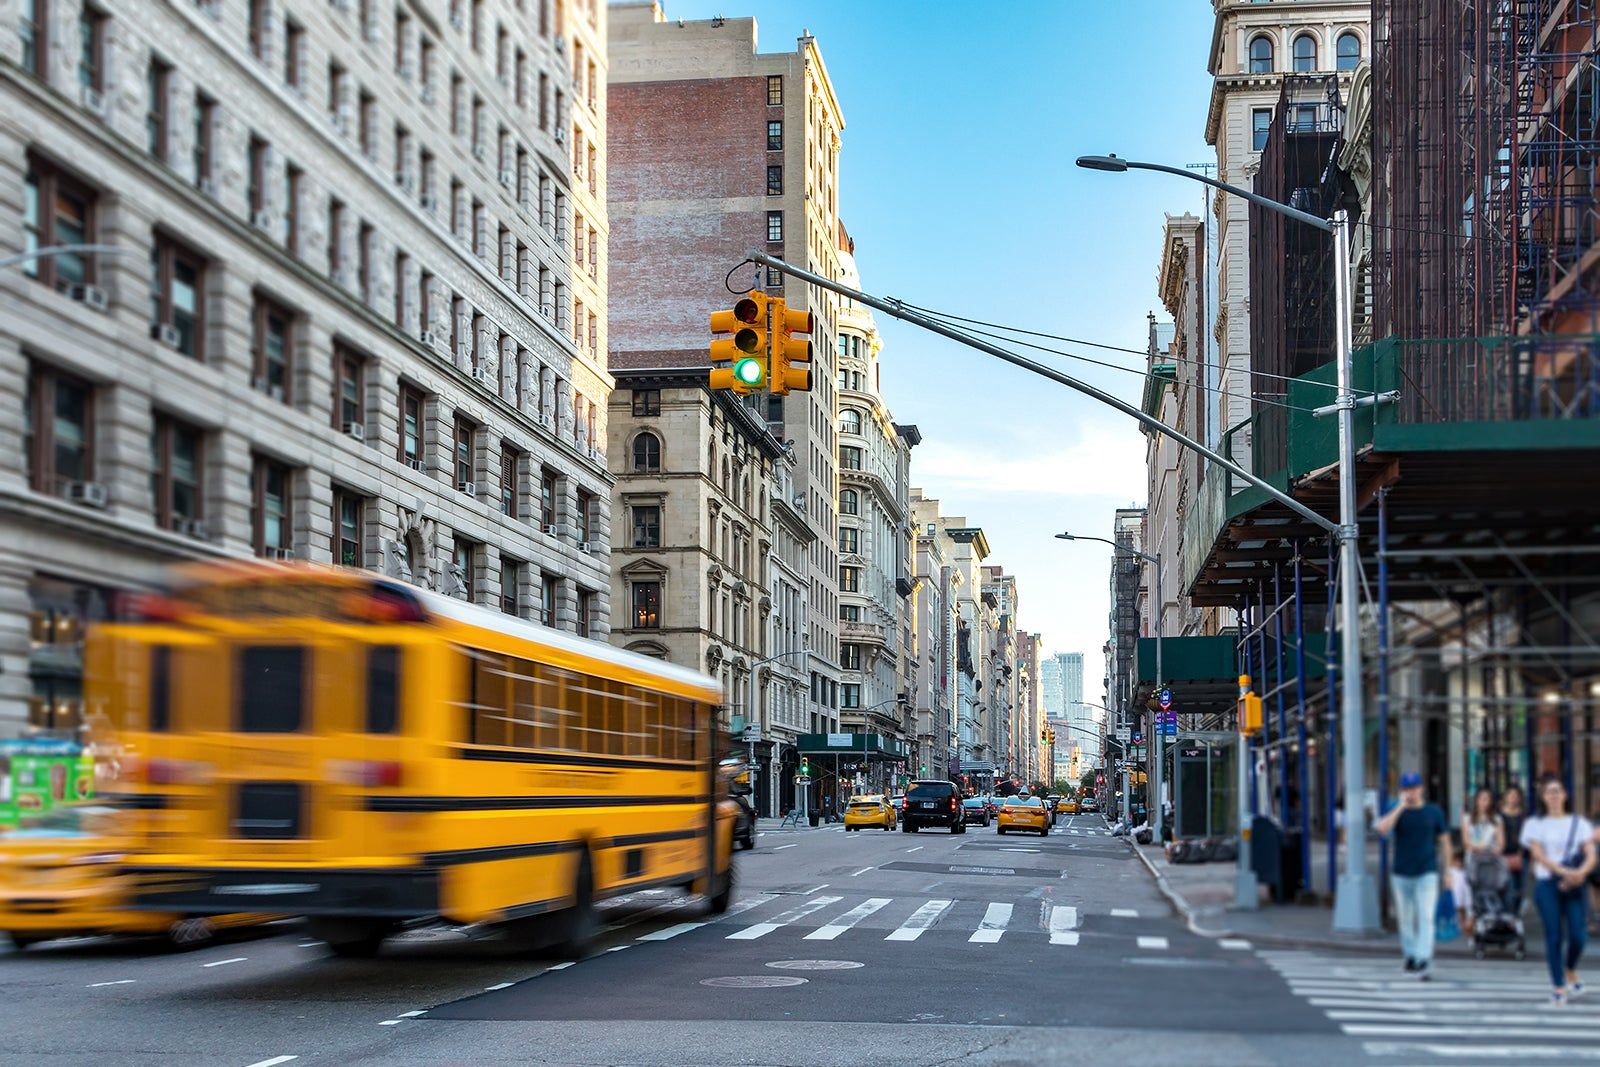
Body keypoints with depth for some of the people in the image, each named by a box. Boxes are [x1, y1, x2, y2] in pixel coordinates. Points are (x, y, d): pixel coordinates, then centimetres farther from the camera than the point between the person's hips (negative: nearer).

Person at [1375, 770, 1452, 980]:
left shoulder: (1434, 812, 3)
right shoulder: (1397, 812, 3)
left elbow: (1444, 841, 8)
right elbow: (1382, 828, -17)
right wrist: (1401, 806, -18)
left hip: (1427, 873, -2)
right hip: (1401, 874, 2)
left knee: (1426, 917, -12)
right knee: (1405, 918, 10)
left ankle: (1424, 961, -19)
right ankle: (1410, 955, 27)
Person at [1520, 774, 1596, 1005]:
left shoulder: (1579, 823, 12)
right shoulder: (1535, 824, 8)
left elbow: (1591, 856, 2)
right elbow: (1538, 854, -6)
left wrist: (1580, 873, -20)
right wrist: (1564, 871, -20)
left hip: (1575, 884, 1)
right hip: (1547, 884, -1)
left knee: (1578, 935, -7)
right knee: (1554, 936, -5)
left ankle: (1570, 971, 23)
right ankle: (1558, 986, 5)